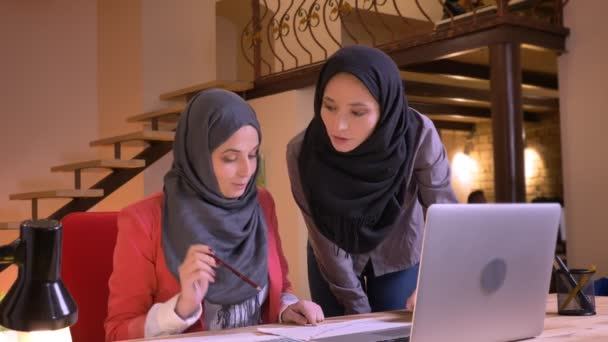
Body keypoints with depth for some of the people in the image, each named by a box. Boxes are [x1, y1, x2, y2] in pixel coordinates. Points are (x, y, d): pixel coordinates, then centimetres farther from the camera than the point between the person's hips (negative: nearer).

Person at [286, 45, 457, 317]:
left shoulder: (418, 136, -30)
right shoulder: (302, 152, -28)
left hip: (397, 254, 0)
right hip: (332, 261, 0)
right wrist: (358, 309, -16)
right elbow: (326, 241, -20)